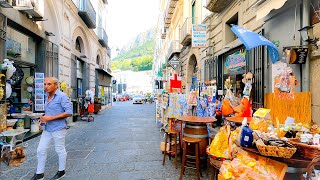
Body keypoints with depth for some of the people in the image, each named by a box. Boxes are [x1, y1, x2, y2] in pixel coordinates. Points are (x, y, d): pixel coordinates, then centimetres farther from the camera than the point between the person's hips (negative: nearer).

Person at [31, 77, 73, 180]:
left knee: (60, 150, 8)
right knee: (40, 150, 12)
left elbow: (69, 112, -21)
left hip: (58, 128, -7)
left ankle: (61, 171, 28)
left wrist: (51, 117, -22)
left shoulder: (62, 96, -16)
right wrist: (43, 119, 3)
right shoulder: (46, 96, 8)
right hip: (47, 128, 8)